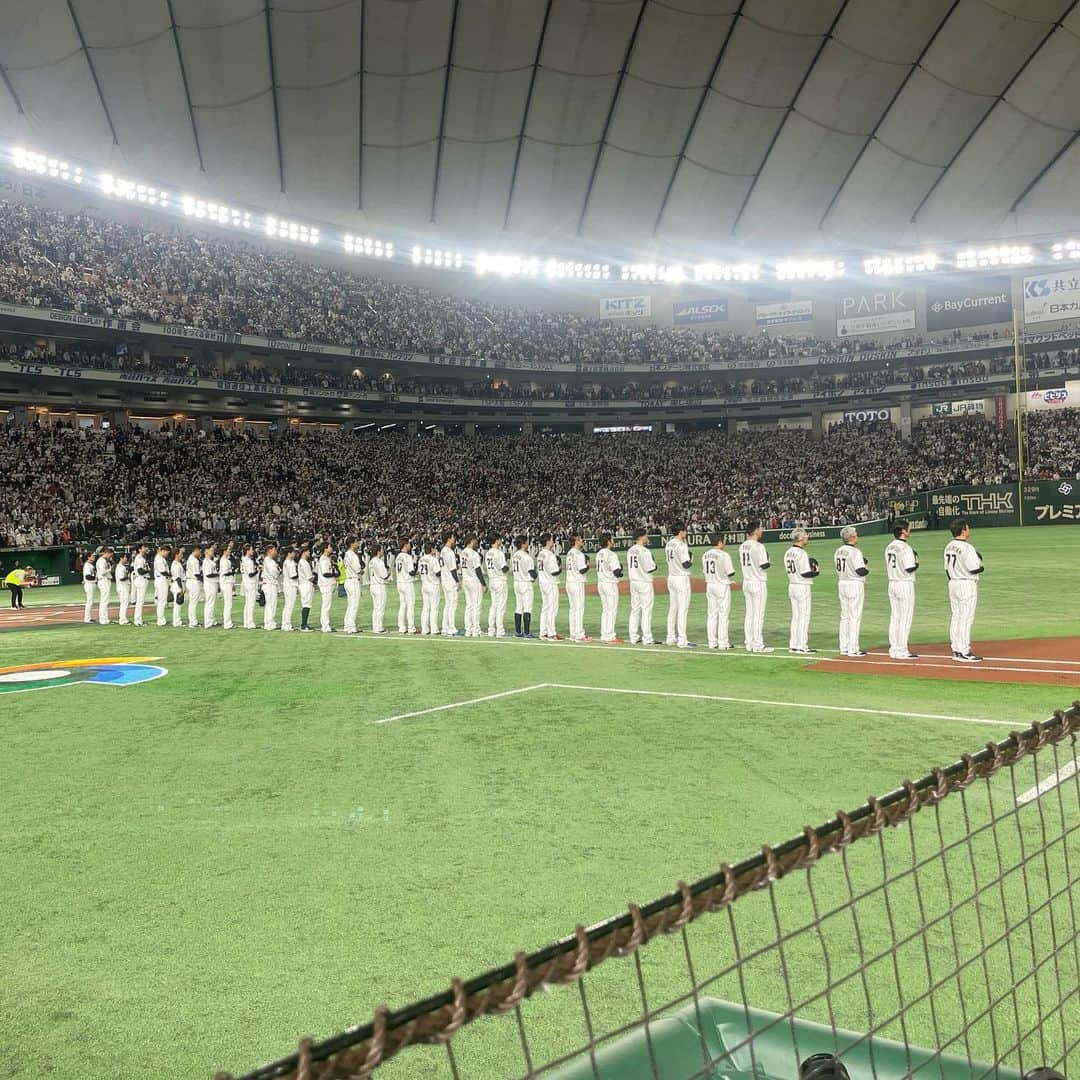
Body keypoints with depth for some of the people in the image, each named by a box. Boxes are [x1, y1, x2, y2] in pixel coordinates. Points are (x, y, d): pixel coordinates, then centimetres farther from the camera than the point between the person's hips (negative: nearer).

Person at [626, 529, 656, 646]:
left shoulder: (630, 551, 10)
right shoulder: (644, 551, -15)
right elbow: (650, 569, -15)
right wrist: (654, 562, 2)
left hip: (633, 582, 8)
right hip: (645, 583, -8)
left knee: (635, 609, 12)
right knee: (646, 610, -3)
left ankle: (633, 637, 14)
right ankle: (647, 638, -3)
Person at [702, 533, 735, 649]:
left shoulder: (705, 555, 7)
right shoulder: (723, 555, -14)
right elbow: (731, 573, -13)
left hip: (709, 586, 7)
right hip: (722, 586, -7)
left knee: (711, 614, 10)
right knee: (723, 614, -1)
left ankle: (712, 642, 12)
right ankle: (723, 643, 0)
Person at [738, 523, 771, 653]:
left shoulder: (742, 546, 8)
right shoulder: (758, 546, -16)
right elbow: (764, 566, -18)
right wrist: (768, 562, 4)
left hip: (746, 582, 8)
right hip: (758, 583, -8)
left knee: (749, 614, 12)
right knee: (758, 614, -3)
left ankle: (749, 643, 15)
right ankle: (758, 645, -1)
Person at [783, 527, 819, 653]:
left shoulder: (788, 553, 9)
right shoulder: (801, 553, -17)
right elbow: (805, 573, -19)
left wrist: (810, 567, 11)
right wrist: (817, 572, -1)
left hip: (792, 585, 8)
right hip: (802, 586, -8)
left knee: (796, 616, 13)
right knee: (804, 616, -2)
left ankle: (793, 645, 15)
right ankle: (802, 646, 0)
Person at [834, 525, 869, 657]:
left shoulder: (838, 551, 8)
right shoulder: (855, 552, -16)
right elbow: (861, 571, -20)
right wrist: (867, 569, 2)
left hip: (841, 584, 8)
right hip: (855, 584, -8)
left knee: (844, 617, 13)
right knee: (855, 617, -3)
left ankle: (844, 648, 15)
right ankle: (853, 649, -3)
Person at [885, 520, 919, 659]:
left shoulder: (889, 547, 10)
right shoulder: (905, 548, -16)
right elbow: (910, 568, -20)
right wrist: (917, 563, 0)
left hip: (892, 584, 8)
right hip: (905, 585, -8)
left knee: (894, 618, 12)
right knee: (905, 618, -3)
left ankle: (893, 649, 15)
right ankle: (902, 651, -1)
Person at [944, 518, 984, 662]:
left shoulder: (949, 546, 8)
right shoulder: (967, 548, -18)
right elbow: (974, 569, -19)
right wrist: (982, 567, 2)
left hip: (952, 584, 9)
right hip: (967, 585, -9)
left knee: (956, 617, 13)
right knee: (966, 619, -5)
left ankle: (956, 650, 18)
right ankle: (964, 653, -3)